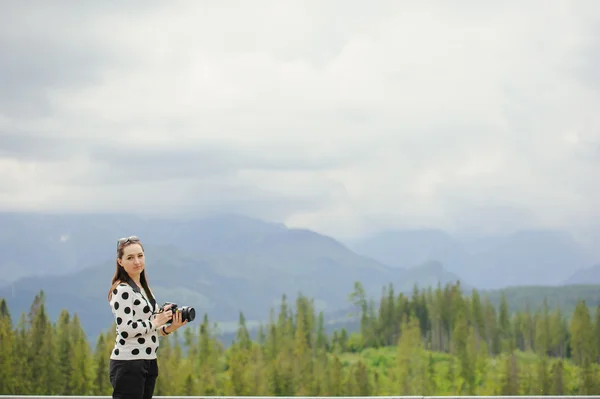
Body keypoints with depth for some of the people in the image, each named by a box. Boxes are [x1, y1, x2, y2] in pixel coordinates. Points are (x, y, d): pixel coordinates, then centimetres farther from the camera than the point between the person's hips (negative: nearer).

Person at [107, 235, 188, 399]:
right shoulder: (122, 290, -11)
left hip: (148, 363, 9)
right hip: (128, 364, -9)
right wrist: (156, 322, -10)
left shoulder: (144, 288, 16)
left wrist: (171, 327, 0)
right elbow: (126, 329, -20)